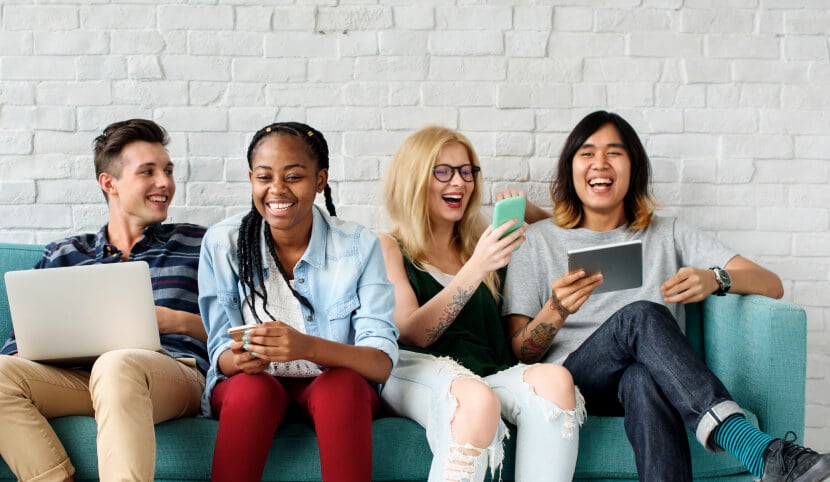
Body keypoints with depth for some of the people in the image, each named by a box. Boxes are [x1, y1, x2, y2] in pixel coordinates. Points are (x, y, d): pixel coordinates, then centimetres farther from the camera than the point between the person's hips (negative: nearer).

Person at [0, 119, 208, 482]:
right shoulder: (62, 255, 24)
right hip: (79, 375, 3)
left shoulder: (196, 244, 18)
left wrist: (178, 321, -6)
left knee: (117, 363, -37)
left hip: (177, 372, -3)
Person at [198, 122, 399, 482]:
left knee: (343, 384, -33)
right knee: (253, 387, -32)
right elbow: (222, 353, -4)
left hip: (341, 388, 0)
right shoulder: (222, 243, -6)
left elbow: (382, 363, -17)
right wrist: (239, 358, -30)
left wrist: (307, 346, -38)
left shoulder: (359, 246, -9)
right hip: (248, 386, 1)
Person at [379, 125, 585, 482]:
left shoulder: (482, 247, 23)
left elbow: (516, 346, 23)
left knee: (554, 379, -29)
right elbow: (413, 333, -4)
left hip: (490, 374, 4)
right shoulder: (389, 248, 12)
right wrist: (476, 268, -12)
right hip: (416, 371, -4)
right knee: (476, 399, -38)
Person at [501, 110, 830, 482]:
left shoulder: (667, 235, 20)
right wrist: (556, 311, -16)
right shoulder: (537, 242, 15)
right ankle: (757, 450, -45)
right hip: (568, 386, -1)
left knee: (644, 378, -38)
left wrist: (714, 279, -14)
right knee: (642, 315, -32)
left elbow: (772, 285, 8)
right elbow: (519, 355, 6)